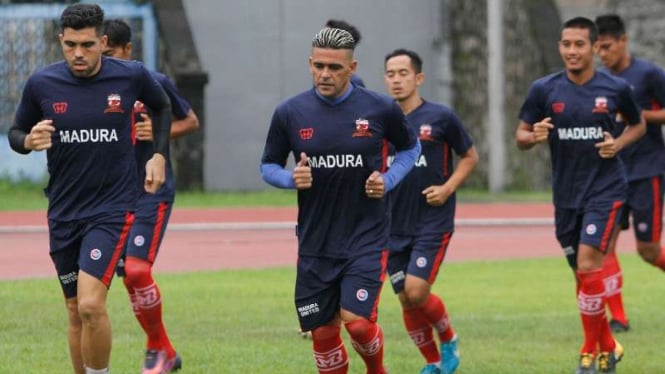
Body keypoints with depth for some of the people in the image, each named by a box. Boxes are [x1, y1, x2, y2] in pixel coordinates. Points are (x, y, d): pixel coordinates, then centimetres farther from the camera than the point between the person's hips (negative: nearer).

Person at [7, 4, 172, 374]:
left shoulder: (132, 76, -7)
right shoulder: (42, 84, -5)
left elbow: (163, 107, 15)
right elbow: (16, 133, 8)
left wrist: (160, 155, 4)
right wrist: (29, 141, -14)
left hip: (113, 208, -3)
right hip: (63, 213, 3)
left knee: (91, 305, -20)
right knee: (76, 312, 10)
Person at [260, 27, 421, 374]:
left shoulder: (380, 109, -5)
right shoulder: (289, 113, -3)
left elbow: (410, 147, 13)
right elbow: (268, 166, 9)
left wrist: (389, 179, -5)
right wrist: (291, 178, -12)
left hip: (366, 238, -2)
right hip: (315, 244, 2)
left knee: (357, 321, -15)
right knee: (323, 332, 5)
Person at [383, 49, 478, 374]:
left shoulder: (441, 117, -5)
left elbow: (470, 156, 6)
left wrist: (448, 188, -8)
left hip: (433, 222, -4)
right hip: (394, 224, 4)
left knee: (416, 292, -16)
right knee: (405, 300, 5)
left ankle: (449, 340, 12)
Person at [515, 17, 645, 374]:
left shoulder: (616, 89, -5)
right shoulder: (544, 89, -2)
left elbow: (638, 125, 13)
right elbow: (520, 136, 5)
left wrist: (619, 143, -8)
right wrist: (533, 136, -19)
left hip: (605, 190, -3)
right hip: (566, 194, 4)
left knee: (588, 265, -17)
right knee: (584, 275, 11)